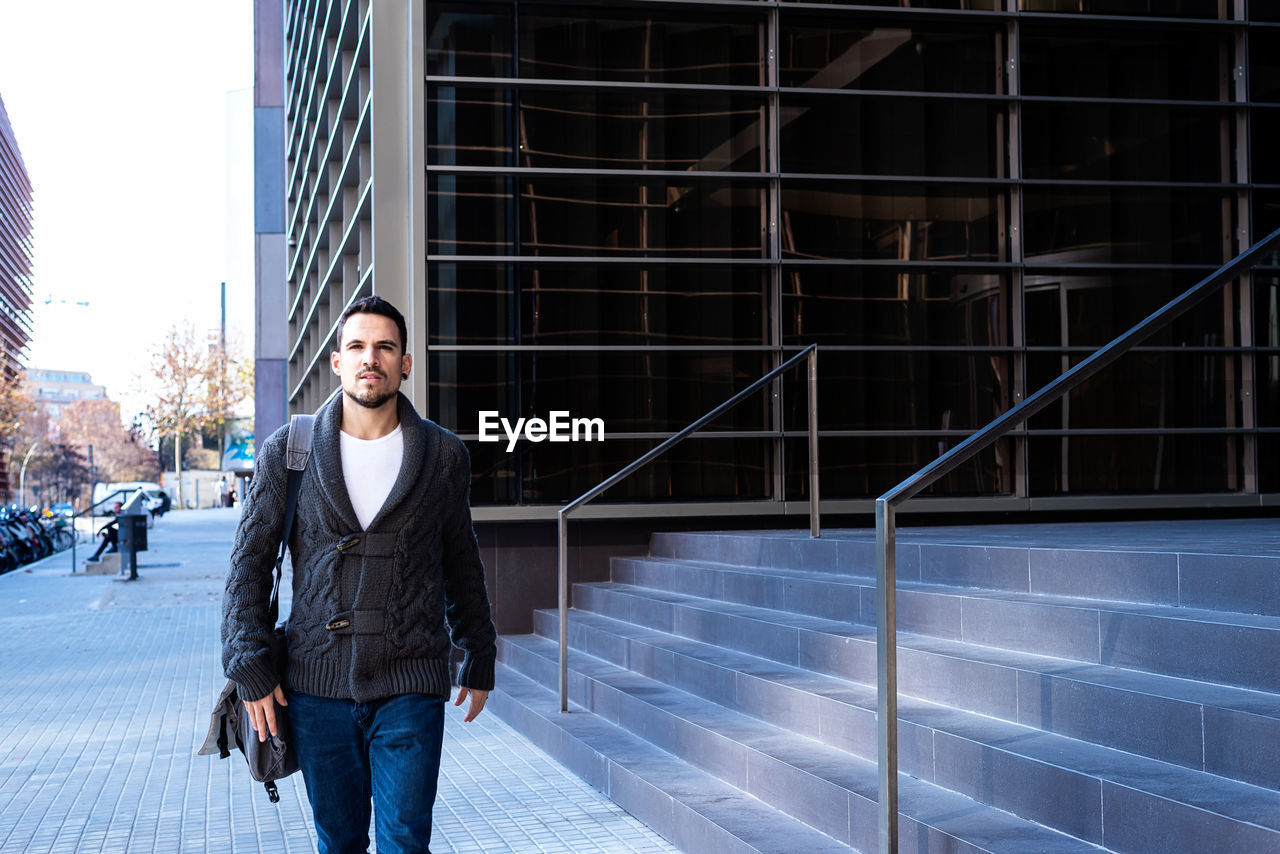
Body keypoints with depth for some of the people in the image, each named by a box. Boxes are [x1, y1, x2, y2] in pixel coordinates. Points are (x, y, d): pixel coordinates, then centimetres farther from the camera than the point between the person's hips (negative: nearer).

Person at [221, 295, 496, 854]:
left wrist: (480, 660, 21)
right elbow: (249, 564, 5)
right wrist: (249, 670, -2)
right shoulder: (288, 452, 2)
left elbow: (462, 566, 15)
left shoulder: (444, 456, 4)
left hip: (411, 687, -1)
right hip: (318, 687, 1)